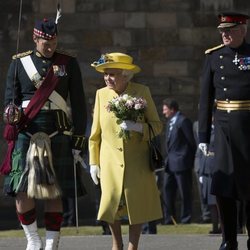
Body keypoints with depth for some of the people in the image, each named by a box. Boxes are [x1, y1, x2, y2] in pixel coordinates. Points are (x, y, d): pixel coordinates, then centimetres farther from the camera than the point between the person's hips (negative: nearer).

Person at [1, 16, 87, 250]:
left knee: (54, 194, 1)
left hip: (58, 136, 0)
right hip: (26, 133, 0)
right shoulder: (19, 63, 7)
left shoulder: (69, 64, 6)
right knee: (22, 191, -7)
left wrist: (78, 142, 2)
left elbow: (78, 105, 7)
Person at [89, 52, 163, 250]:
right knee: (112, 203, -3)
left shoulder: (142, 92, -2)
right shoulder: (102, 94, 3)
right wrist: (94, 162, 6)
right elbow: (95, 133, 8)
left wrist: (138, 127, -20)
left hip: (138, 162, -1)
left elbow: (157, 126, 0)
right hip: (111, 161, 1)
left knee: (137, 204, 1)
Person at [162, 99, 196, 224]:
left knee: (184, 193, -1)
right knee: (167, 191, 9)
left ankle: (186, 219, 4)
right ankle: (169, 219, 14)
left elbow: (192, 142, -11)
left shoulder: (183, 121, -12)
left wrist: (191, 161, -6)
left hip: (181, 163, -9)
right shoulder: (170, 122, 16)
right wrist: (168, 158, 11)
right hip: (170, 164, 9)